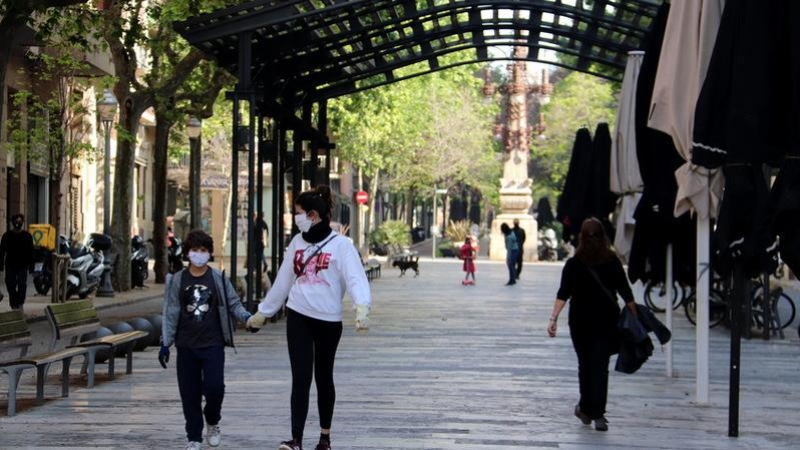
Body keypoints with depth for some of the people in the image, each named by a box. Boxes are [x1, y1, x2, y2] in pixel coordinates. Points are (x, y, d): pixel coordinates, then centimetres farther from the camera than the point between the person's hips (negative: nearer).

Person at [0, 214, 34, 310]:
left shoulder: (27, 236, 3)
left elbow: (30, 252, 3)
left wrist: (31, 267, -3)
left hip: (23, 266, -1)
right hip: (10, 266, 1)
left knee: (22, 286, -6)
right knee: (10, 286, 1)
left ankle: (20, 303, 8)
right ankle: (14, 304, 9)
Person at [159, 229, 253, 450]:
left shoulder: (218, 279, 1)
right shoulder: (177, 280, 3)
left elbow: (233, 304, 3)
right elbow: (171, 314, 4)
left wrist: (246, 317, -17)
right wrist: (165, 343, 0)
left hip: (213, 344, -1)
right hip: (186, 346, 1)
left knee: (214, 387, -11)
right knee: (189, 393, 3)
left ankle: (213, 422, 19)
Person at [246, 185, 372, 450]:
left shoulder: (340, 245, -8)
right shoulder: (297, 242, 8)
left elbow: (355, 278, -20)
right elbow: (283, 281, 16)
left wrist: (362, 308, -38)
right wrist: (262, 312, 21)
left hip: (328, 320, -3)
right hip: (298, 317, 3)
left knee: (323, 378, 11)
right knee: (301, 378, -6)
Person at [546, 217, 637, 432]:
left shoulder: (574, 264, -6)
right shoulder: (612, 261, -3)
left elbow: (563, 294, -14)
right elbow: (625, 292, 0)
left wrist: (553, 319, -17)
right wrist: (635, 316, 9)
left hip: (581, 321, 0)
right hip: (607, 320, 0)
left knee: (585, 365, 14)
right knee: (600, 366, 0)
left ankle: (586, 409, 23)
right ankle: (597, 414, -8)